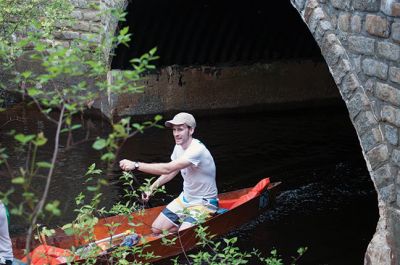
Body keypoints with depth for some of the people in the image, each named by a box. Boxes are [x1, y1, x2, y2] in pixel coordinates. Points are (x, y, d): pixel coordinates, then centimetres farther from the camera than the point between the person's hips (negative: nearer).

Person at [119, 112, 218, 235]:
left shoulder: (197, 150, -29)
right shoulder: (179, 146, 1)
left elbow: (167, 169, -37)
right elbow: (172, 171, 16)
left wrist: (135, 165, -39)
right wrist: (151, 188, 4)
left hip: (204, 203, -8)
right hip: (185, 198, 8)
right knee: (156, 229, 2)